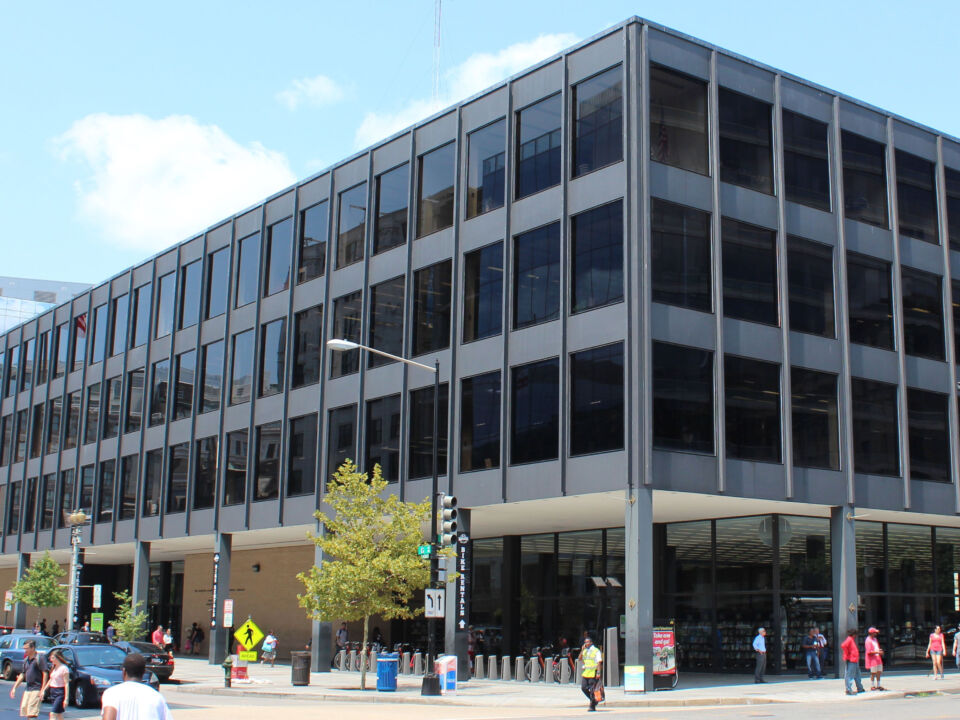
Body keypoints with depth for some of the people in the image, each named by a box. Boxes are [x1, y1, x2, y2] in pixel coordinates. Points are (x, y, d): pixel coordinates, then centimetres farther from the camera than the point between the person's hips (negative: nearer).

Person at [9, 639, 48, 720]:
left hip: (36, 689, -8)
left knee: (32, 713, -13)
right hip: (28, 689, 8)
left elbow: (45, 674, -12)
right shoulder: (26, 660, 14)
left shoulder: (39, 659, -9)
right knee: (24, 709, 8)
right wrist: (14, 687, 18)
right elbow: (23, 675, 22)